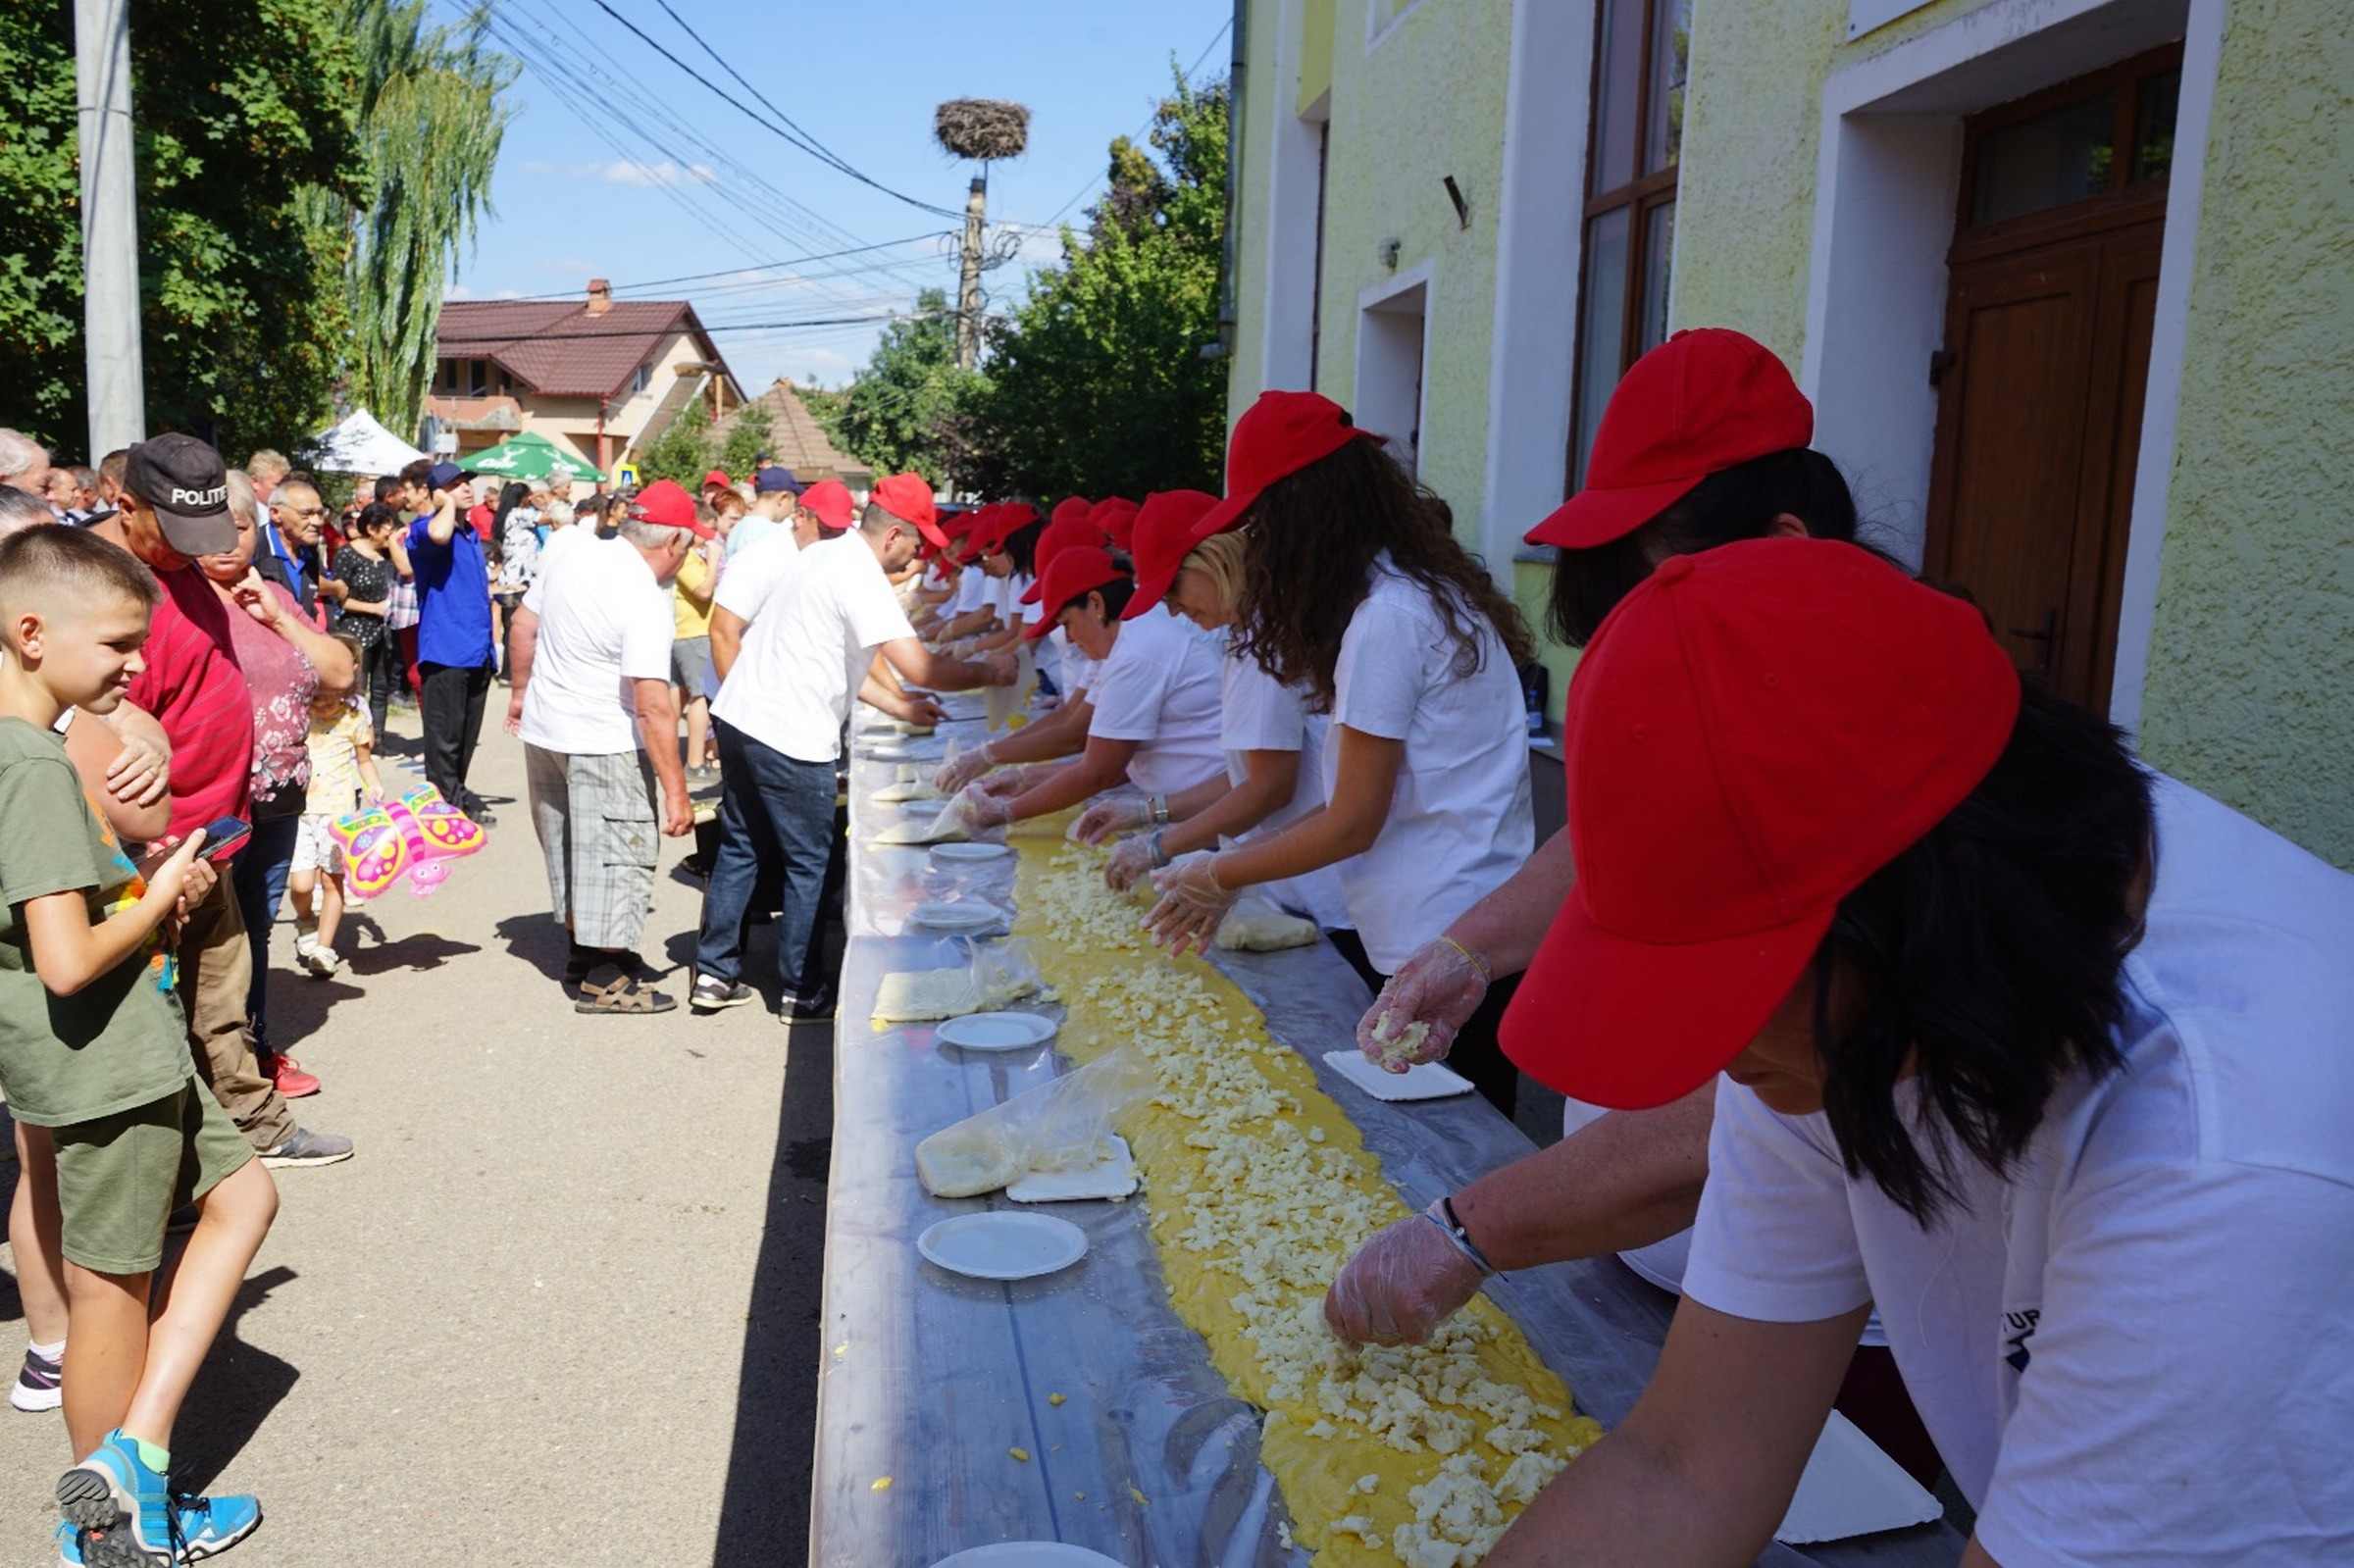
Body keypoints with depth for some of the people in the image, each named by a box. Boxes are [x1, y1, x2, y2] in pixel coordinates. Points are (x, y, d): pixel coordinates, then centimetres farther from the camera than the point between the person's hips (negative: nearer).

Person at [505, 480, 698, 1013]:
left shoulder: (579, 556, 1)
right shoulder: (644, 600, -22)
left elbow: (523, 624, 13)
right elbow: (654, 707, -26)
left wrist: (521, 693, 26)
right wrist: (676, 791, -24)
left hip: (543, 729, 8)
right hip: (601, 744, -8)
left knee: (571, 849, 20)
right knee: (619, 854, 4)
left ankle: (583, 951, 33)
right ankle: (604, 980, 11)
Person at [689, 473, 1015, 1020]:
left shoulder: (826, 556, 14)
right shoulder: (861, 580, -17)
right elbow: (919, 667, -24)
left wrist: (899, 705, 15)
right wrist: (987, 674, -9)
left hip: (739, 719, 9)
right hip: (790, 740, -9)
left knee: (739, 850, 17)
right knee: (808, 866, 4)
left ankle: (715, 974, 24)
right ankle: (803, 991, 15)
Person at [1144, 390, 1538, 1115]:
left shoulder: (1385, 615, -18)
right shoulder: (1427, 589, 11)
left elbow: (1353, 823, -13)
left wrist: (1220, 877, 0)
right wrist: (1231, 874, 11)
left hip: (1441, 943, -9)